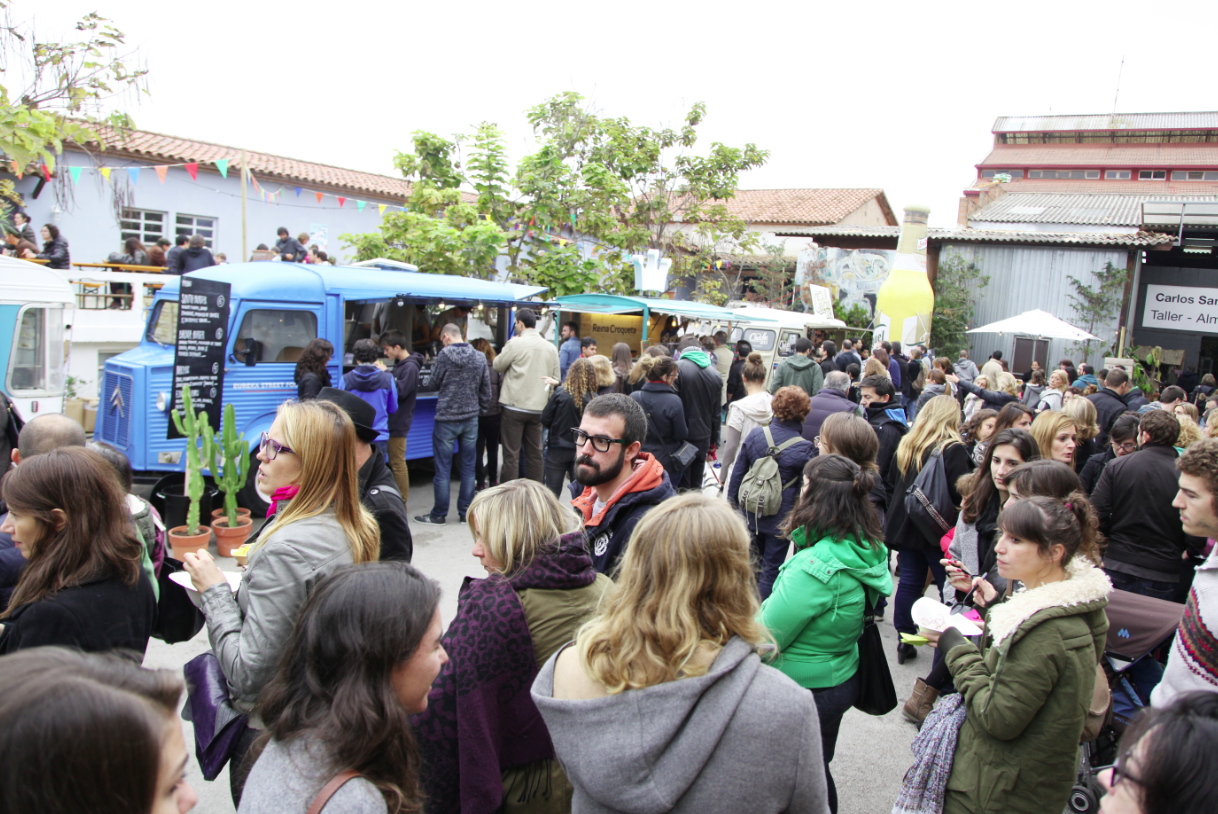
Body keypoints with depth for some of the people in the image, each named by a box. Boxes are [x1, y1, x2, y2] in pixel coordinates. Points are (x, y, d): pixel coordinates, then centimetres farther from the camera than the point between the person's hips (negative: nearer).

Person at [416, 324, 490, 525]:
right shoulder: (480, 358, 2)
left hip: (446, 419, -4)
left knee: (443, 469, 3)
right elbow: (486, 390, 7)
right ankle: (465, 512, 15)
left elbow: (435, 384, -1)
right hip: (471, 418, 4)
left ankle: (439, 515, 11)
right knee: (468, 468, 10)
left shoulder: (444, 355, -11)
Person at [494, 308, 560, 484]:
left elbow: (498, 365, 2)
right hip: (538, 408, 5)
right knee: (535, 453, 12)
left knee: (511, 454, 0)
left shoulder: (515, 344, -10)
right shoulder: (551, 348, 5)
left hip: (514, 407, -5)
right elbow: (556, 378, 10)